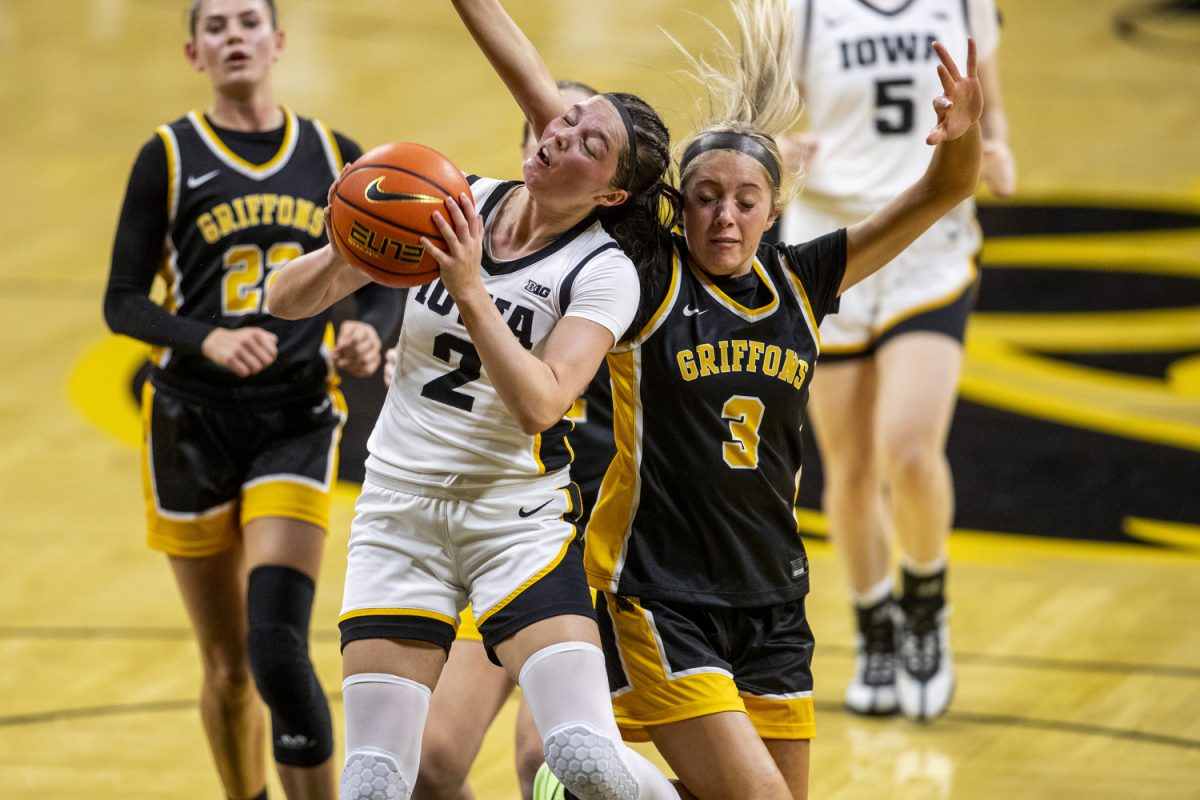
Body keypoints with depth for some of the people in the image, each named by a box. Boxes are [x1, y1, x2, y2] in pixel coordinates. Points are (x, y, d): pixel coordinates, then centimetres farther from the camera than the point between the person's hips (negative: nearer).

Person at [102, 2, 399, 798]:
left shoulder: (331, 157, 6)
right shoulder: (170, 157, 1)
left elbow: (385, 283, 12)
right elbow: (123, 302, -1)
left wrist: (371, 332, -11)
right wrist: (209, 339, -19)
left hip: (297, 421, 0)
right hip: (194, 424, 0)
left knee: (278, 648, -18)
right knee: (228, 667, 6)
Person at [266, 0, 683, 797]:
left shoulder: (605, 272, -8)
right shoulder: (452, 208, 1)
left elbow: (540, 405, -24)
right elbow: (288, 300, 1)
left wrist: (470, 291, -32)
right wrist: (342, 256, -20)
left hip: (520, 516, -3)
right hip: (399, 511, 3)